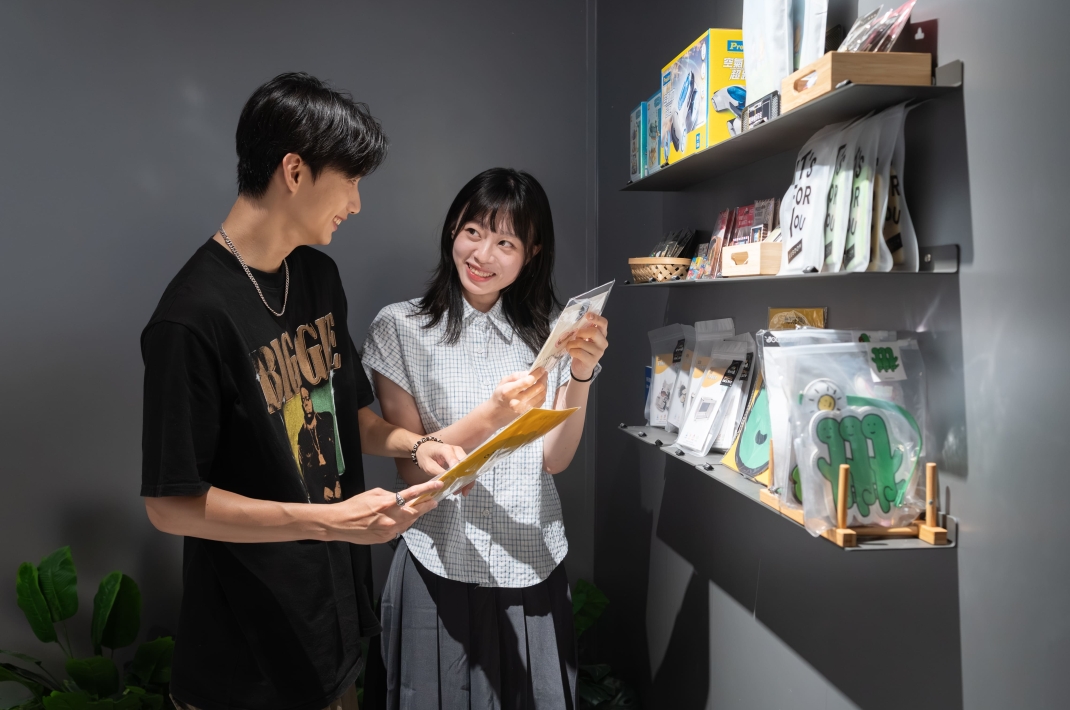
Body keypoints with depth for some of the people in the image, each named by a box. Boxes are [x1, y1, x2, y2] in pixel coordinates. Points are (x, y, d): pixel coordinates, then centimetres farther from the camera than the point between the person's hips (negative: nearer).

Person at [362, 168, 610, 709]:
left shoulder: (544, 332, 3)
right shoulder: (400, 329, -8)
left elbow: (554, 460, -4)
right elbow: (412, 469, -11)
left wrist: (580, 379, -19)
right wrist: (491, 415, -26)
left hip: (534, 568, 3)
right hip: (441, 569, -2)